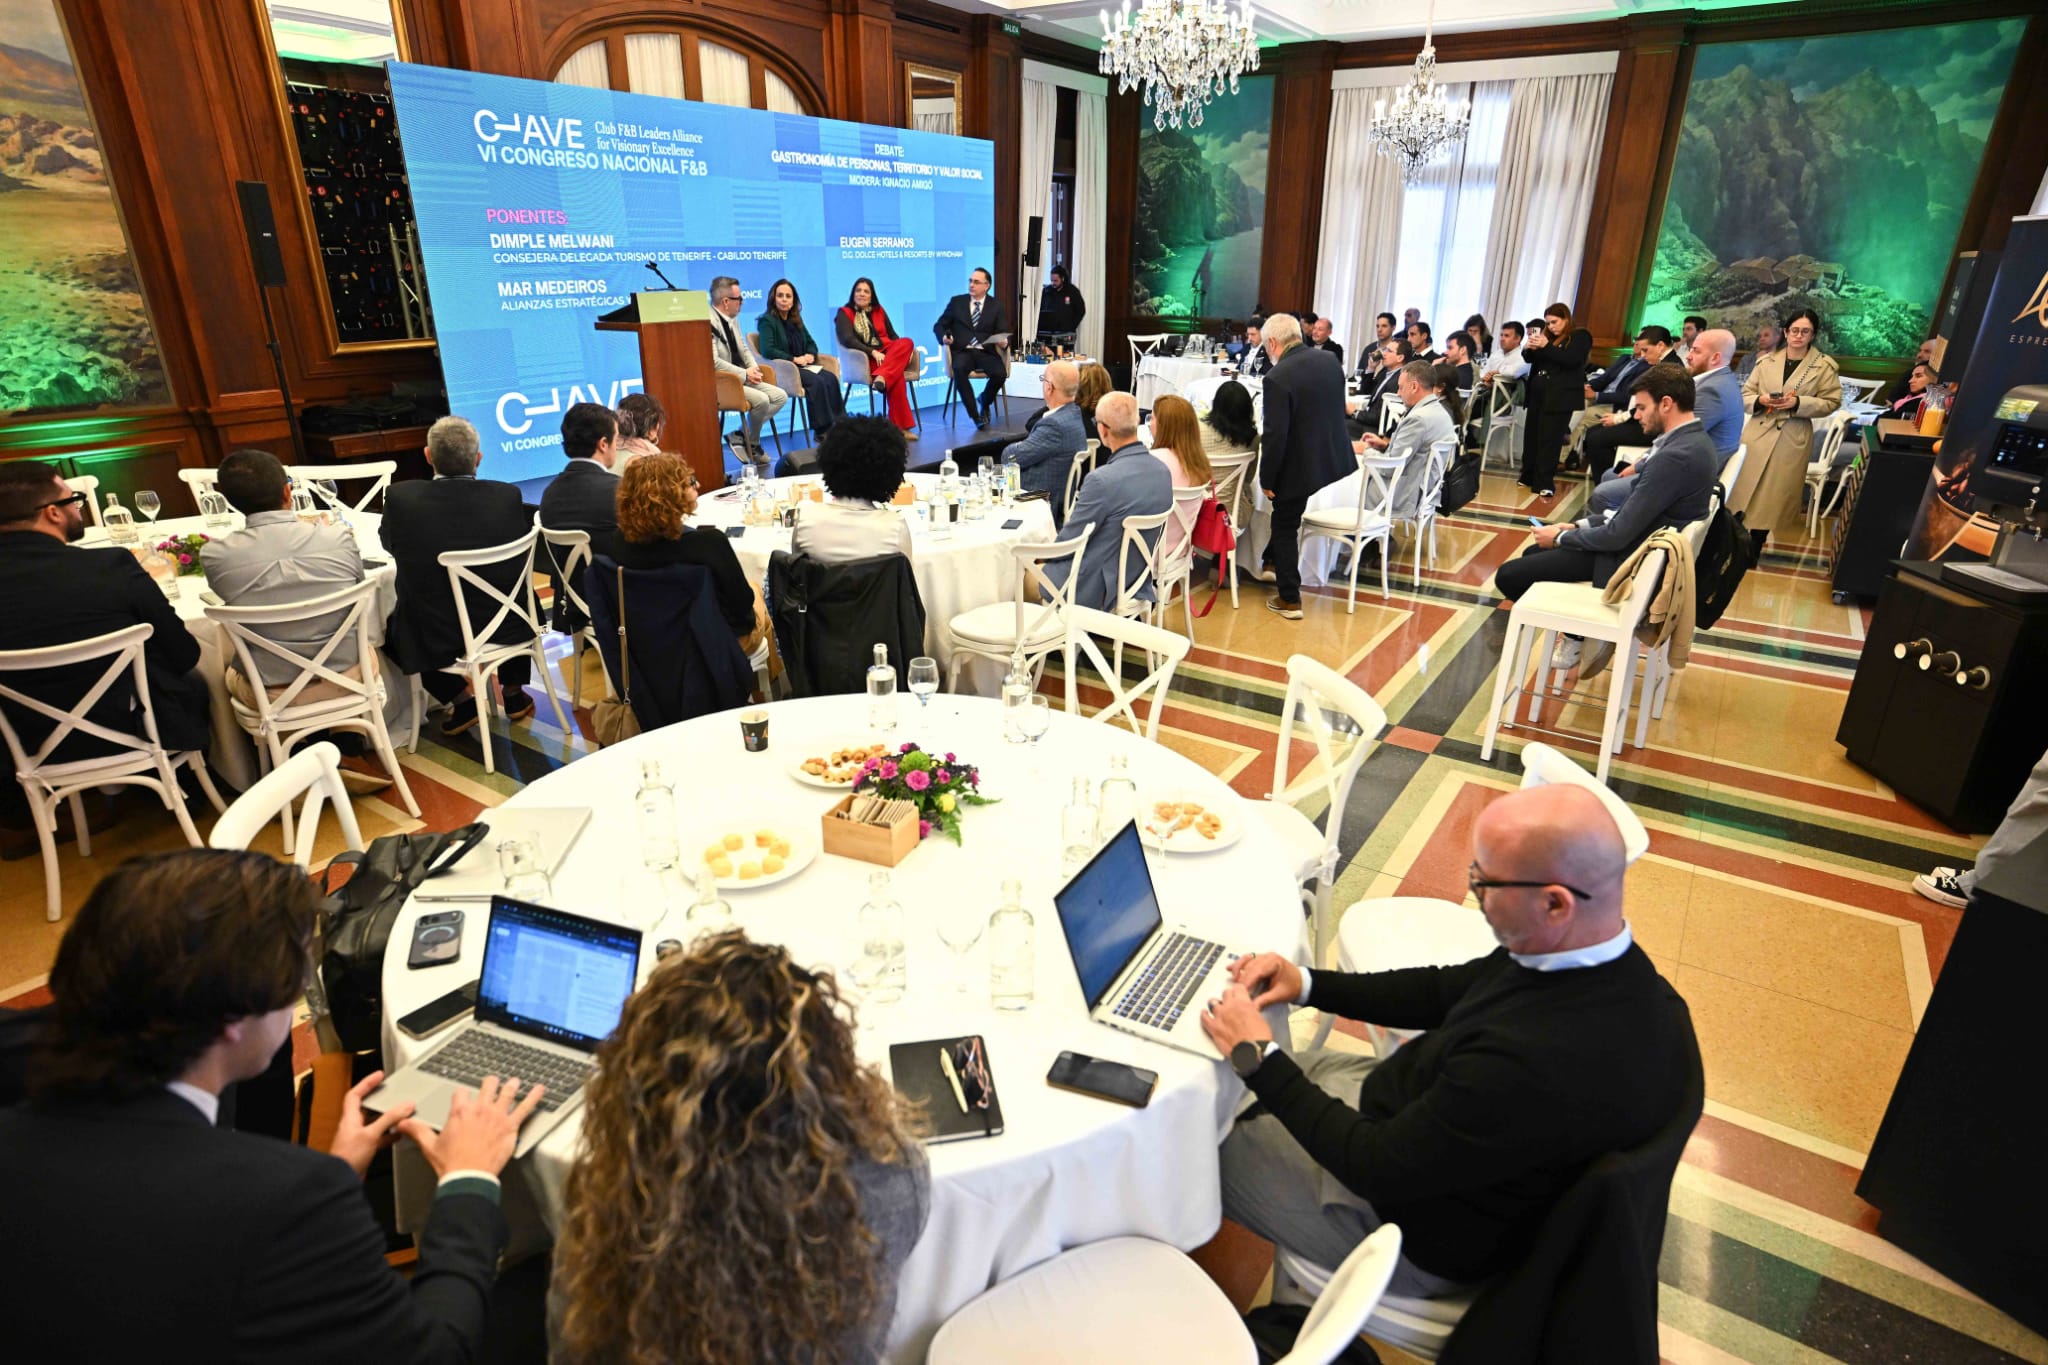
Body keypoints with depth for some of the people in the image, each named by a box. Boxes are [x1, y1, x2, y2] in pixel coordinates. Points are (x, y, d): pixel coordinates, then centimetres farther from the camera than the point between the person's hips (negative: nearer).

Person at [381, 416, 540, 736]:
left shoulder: (401, 496, -14)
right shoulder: (507, 496, -14)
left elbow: (388, 544, 6)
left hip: (435, 638, -1)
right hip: (505, 629, 2)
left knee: (391, 625, 29)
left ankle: (460, 699, 22)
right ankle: (514, 694, 38)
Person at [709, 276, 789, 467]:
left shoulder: (730, 320, 13)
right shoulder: (708, 322, -17)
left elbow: (743, 349, 22)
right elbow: (713, 362, -23)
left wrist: (754, 368, 1)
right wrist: (745, 374, -18)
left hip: (742, 378, 9)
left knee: (781, 397, -3)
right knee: (761, 400, -28)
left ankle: (743, 433, 3)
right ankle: (752, 444, -2)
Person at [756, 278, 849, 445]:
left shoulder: (796, 320, 19)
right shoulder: (767, 321, -4)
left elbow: (811, 342, 24)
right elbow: (767, 350, -16)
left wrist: (810, 355, 0)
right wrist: (794, 359, -17)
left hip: (802, 365, 7)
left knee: (831, 378, -22)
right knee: (817, 382, -31)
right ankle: (821, 430, -29)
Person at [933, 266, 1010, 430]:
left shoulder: (995, 306, 14)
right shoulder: (956, 301, 13)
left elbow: (1002, 332, 7)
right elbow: (939, 325, 12)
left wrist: (1003, 341, -18)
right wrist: (944, 337, -11)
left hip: (985, 352, 1)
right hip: (962, 351, -1)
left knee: (1000, 373, -30)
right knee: (959, 369, -36)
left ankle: (984, 402, 4)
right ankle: (975, 415, -25)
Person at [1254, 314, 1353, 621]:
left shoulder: (1278, 377, -22)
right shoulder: (1330, 361, 2)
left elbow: (1275, 435, -23)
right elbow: (1338, 410, 13)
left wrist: (1267, 479, -11)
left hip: (1299, 465, -7)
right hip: (1334, 457, 7)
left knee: (1285, 528, 10)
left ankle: (1290, 600, 16)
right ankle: (1274, 562, 42)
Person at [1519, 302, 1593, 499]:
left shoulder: (1580, 336, -1)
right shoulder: (1547, 335, 15)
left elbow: (1571, 360, -16)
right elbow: (1532, 359, 18)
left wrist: (1546, 346, -22)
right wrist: (1528, 348, -5)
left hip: (1560, 397, -6)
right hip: (1538, 393, 6)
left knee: (1549, 440, -8)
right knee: (1532, 436, 5)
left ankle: (1544, 483, -8)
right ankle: (1528, 476, 16)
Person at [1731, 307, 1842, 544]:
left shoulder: (1825, 366, 0)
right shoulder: (1767, 361, 6)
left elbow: (1831, 402, 0)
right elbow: (1745, 395, 9)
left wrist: (1798, 403, -16)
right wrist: (1760, 400, -13)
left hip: (1792, 439, -2)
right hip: (1757, 433, 2)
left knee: (1772, 498, 1)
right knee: (1743, 492, 1)